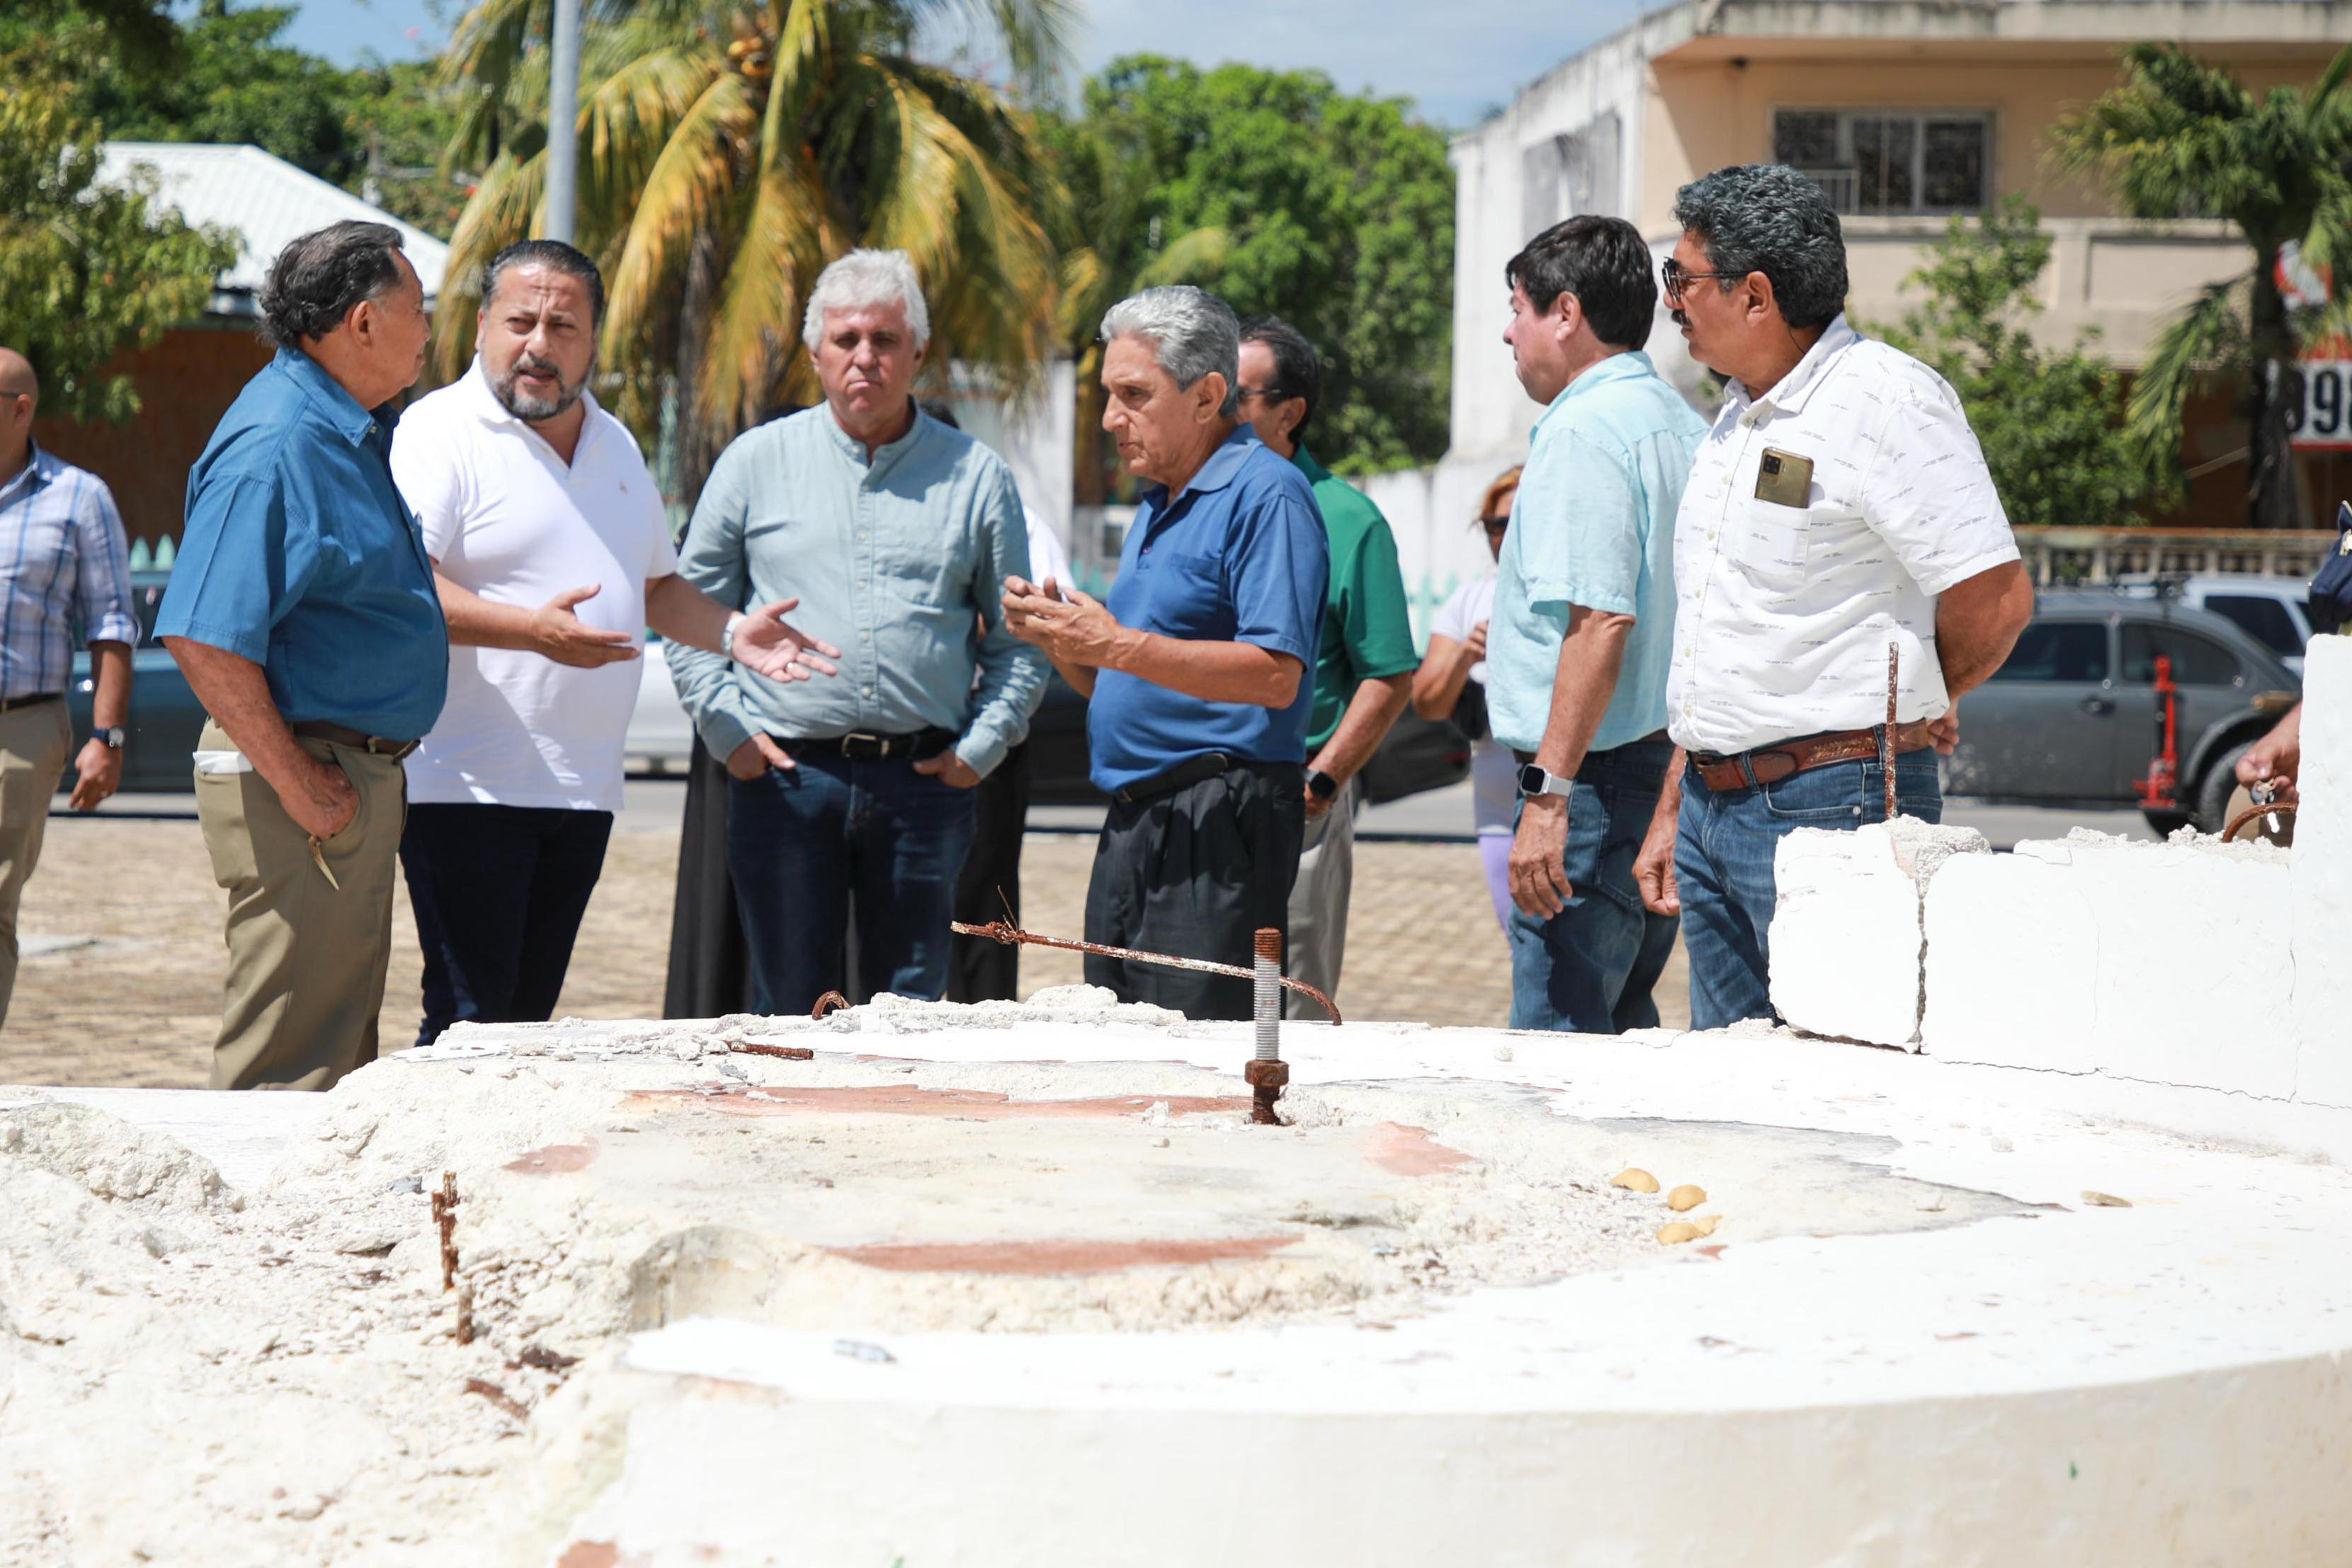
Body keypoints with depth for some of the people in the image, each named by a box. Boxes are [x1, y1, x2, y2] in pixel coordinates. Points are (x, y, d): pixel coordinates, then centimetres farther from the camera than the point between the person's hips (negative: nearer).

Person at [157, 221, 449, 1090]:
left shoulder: (354, 431, 13)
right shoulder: (274, 445, -18)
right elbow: (202, 636, -24)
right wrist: (294, 782, -22)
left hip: (362, 779, 11)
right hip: (307, 777, -11)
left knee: (341, 1048, 16)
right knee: (292, 1061, -7)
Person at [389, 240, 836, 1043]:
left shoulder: (614, 445, 19)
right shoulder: (442, 433, -7)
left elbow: (655, 586, 30)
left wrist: (732, 631, 11)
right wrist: (532, 630, -31)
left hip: (582, 792, 8)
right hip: (468, 788, -7)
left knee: (528, 1017, 9)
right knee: (469, 1021, -11)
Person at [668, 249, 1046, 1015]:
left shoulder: (976, 475, 8)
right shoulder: (756, 462, 7)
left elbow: (1017, 636, 12)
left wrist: (982, 745, 1)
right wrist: (725, 727, 0)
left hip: (924, 781, 1)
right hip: (784, 777, 0)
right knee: (791, 1013, 1)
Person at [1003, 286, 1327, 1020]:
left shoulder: (1265, 494, -9)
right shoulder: (1157, 506, 21)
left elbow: (1275, 676, -20)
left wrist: (1119, 646, -22)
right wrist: (1059, 640, 5)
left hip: (1219, 821, -10)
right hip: (1132, 823, 10)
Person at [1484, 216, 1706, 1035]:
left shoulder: (1582, 430, -13)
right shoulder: (1683, 424, 16)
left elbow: (1600, 623, -23)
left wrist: (1549, 792, -25)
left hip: (1599, 777, -10)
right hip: (1670, 773, 10)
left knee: (1559, 1049, -8)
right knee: (1623, 1038, 16)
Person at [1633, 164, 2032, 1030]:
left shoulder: (1885, 399, -12)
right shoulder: (1738, 415, 17)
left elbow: (1996, 598, -17)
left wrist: (1904, 706, 1)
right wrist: (1672, 814, 19)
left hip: (1832, 806, -9)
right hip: (1714, 804, 9)